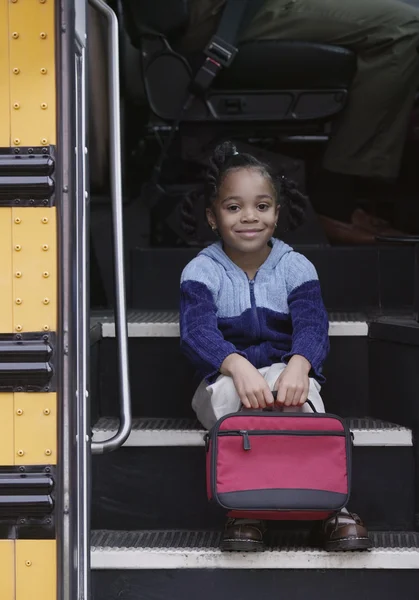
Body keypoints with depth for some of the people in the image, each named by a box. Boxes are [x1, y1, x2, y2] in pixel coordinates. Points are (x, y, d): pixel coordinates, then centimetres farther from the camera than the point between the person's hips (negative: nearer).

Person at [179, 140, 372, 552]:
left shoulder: (295, 268, 3)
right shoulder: (201, 272, -1)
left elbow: (312, 326, -13)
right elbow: (197, 331, -19)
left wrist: (297, 366, -39)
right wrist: (238, 366, -41)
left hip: (285, 373, 0)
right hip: (224, 377, 0)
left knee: (293, 382, -35)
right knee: (227, 393, -36)